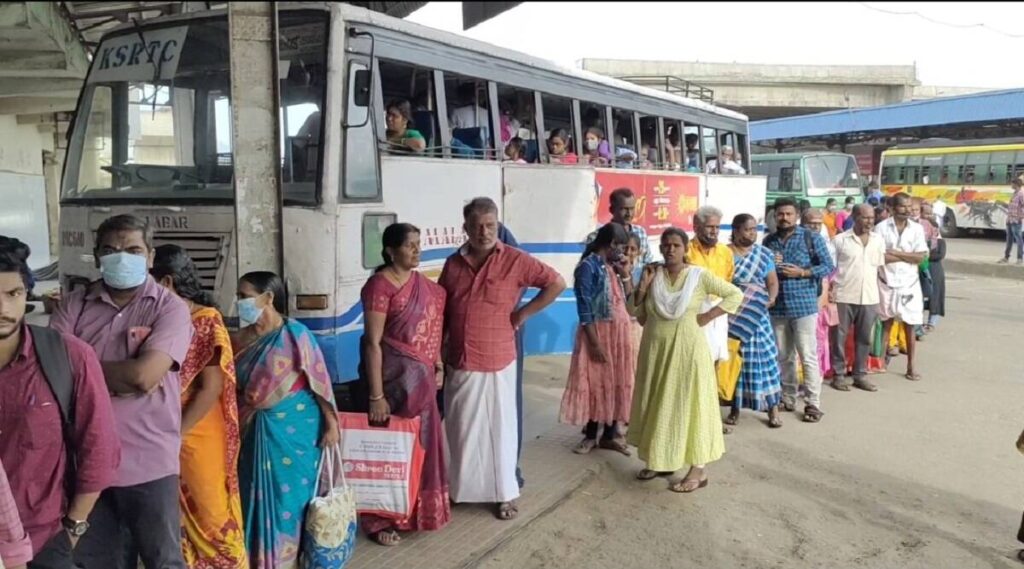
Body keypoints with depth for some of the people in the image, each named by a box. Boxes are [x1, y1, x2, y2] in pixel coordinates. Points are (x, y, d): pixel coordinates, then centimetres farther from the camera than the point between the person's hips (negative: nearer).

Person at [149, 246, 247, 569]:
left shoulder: (207, 323, -12)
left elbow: (211, 389, -15)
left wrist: (176, 433, -15)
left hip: (195, 436, -5)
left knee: (209, 512, 7)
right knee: (176, 514, 15)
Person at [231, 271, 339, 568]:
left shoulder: (295, 334, -13)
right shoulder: (242, 338, 4)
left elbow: (319, 379, -12)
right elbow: (233, 384, 9)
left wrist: (331, 422, -13)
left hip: (294, 426, -5)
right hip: (256, 429, 5)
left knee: (292, 491, 5)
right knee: (258, 492, 12)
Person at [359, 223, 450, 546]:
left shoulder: (423, 283, 7)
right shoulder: (380, 285, -16)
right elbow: (373, 343, -18)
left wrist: (438, 366, 11)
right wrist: (376, 396, -21)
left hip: (421, 376, 7)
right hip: (394, 374, -7)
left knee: (421, 442, 15)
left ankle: (420, 507, 32)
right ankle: (381, 519, 17)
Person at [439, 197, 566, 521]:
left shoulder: (514, 260, -8)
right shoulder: (453, 263, 5)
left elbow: (556, 283, -5)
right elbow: (441, 310, 14)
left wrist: (524, 313, -6)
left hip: (497, 364, -4)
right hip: (459, 364, 4)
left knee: (499, 430, 8)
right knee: (461, 430, 14)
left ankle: (505, 493, 23)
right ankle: (462, 488, 32)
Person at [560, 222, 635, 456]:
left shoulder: (612, 267, 10)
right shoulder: (588, 266, -12)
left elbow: (627, 299, 15)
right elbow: (585, 309, -16)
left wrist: (625, 274, 3)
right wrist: (595, 342, -19)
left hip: (620, 332, 7)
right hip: (599, 332, -7)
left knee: (617, 382, 10)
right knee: (596, 383, 2)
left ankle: (610, 434, 21)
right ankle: (591, 435, 15)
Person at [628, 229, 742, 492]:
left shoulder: (699, 276, -7)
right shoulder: (653, 275, 3)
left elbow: (736, 294, -5)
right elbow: (633, 310, 3)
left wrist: (708, 316, -11)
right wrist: (644, 283, -9)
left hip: (687, 350, -4)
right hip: (656, 350, 4)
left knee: (689, 405, 0)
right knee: (659, 405, 11)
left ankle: (698, 470, 7)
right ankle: (661, 460, 25)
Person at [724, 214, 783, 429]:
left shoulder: (764, 254, 6)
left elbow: (773, 282, 3)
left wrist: (772, 297, -16)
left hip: (757, 316, 1)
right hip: (731, 317, -1)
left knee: (763, 357, -1)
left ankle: (773, 408, 8)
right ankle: (735, 407, 16)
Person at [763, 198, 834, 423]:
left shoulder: (811, 238, -2)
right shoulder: (768, 241, 10)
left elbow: (829, 267, -3)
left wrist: (801, 273, -15)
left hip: (804, 305, -4)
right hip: (777, 307, 4)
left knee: (808, 357, -3)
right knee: (783, 357, 12)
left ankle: (813, 403, 3)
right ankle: (788, 397, 25)